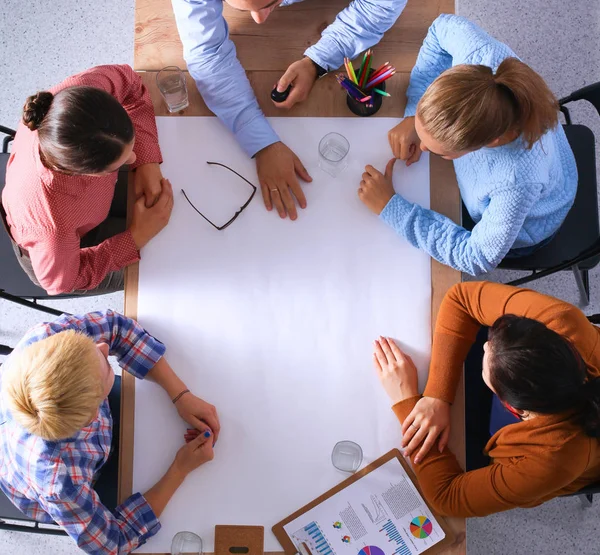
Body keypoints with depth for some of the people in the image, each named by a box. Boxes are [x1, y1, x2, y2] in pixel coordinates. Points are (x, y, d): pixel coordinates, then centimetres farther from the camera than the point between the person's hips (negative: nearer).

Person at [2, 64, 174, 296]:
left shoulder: (83, 93, -40)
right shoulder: (50, 221, -49)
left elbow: (129, 82, -15)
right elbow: (61, 280, -26)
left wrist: (148, 162, -25)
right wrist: (138, 237, -26)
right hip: (66, 248, -4)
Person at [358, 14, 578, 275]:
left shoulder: (520, 179, -49)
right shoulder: (482, 54, -38)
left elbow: (479, 258, -33)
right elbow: (443, 26, -14)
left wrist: (390, 207, -36)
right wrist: (412, 117, -25)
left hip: (518, 229, -4)